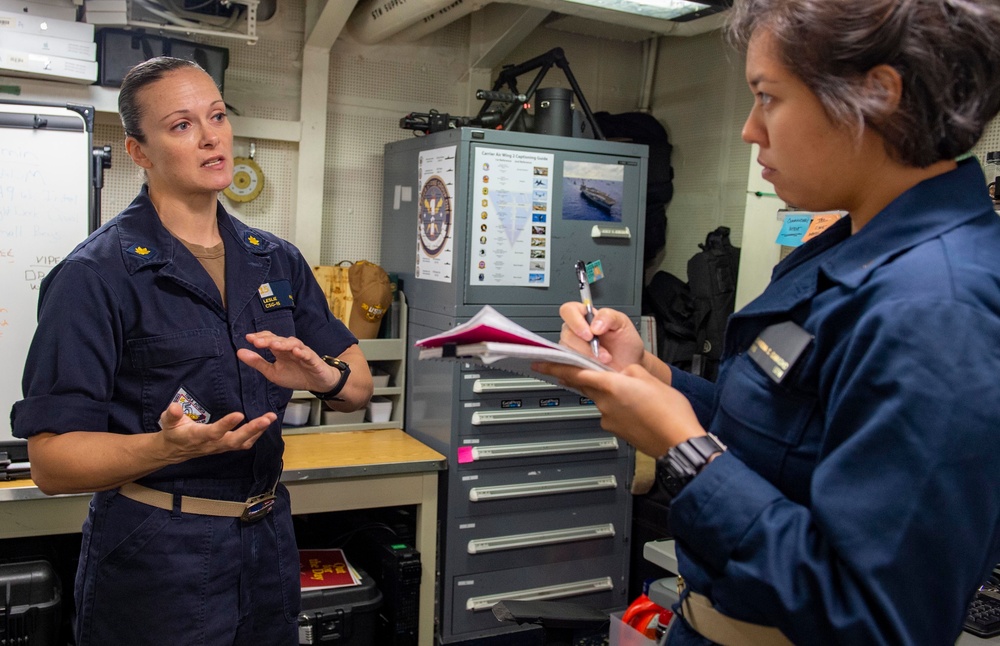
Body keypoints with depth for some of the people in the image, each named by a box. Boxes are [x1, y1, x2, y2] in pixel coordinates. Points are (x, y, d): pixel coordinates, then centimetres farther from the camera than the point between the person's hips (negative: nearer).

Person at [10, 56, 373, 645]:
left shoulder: (277, 261, 4)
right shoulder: (97, 275, -12)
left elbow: (360, 386, 5)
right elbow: (52, 462, -14)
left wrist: (324, 376, -17)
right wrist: (171, 447, -30)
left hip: (271, 540, 6)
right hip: (156, 551, -5)